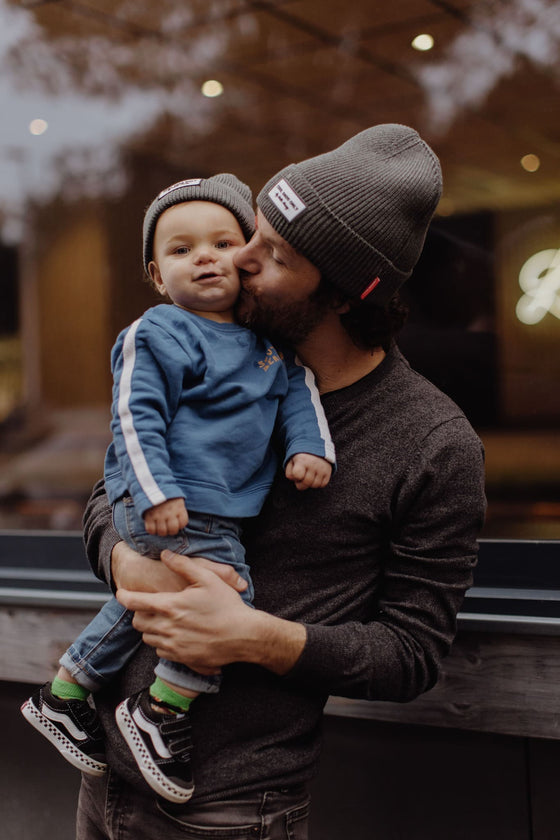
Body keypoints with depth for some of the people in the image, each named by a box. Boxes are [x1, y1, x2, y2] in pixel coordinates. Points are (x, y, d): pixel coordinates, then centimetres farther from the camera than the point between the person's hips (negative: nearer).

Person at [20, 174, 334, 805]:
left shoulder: (268, 340, 10)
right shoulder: (154, 336, -11)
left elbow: (297, 390, 15)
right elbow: (136, 418, -16)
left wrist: (309, 446, -3)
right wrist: (156, 493, -25)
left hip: (221, 509, 8)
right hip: (168, 504, -8)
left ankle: (64, 695, 37)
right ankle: (159, 712, 3)